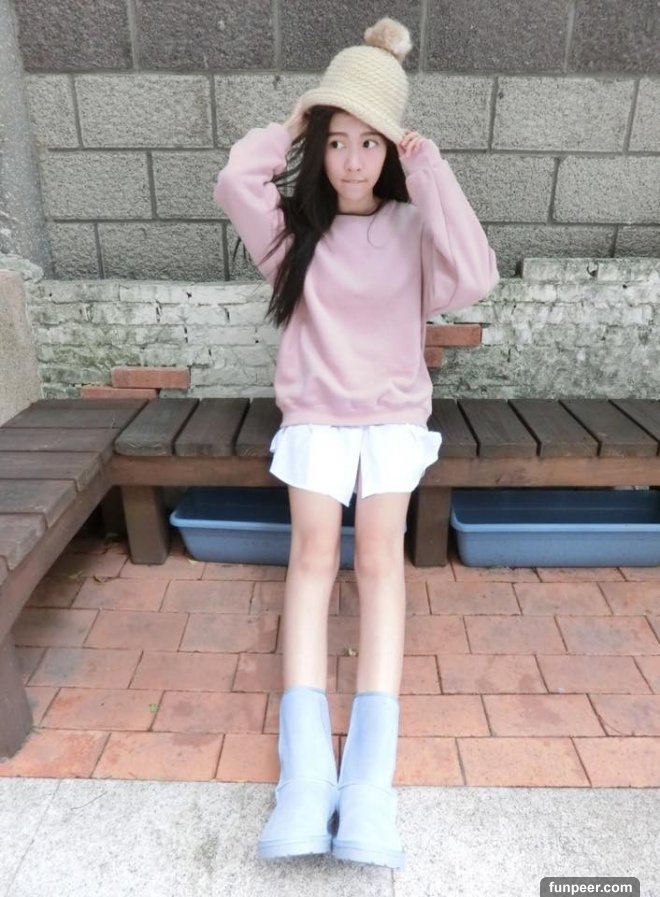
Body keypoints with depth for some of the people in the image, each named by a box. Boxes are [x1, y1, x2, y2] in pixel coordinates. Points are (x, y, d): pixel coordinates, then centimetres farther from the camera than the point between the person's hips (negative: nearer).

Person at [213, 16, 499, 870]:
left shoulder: (413, 226, 5)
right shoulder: (295, 224, 8)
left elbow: (473, 280, -15)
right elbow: (233, 181, -12)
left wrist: (431, 171, -8)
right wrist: (293, 126, 4)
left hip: (393, 413, 0)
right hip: (314, 413, 1)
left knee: (379, 553, -22)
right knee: (313, 550, -22)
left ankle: (370, 778, -23)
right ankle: (305, 769, -25)